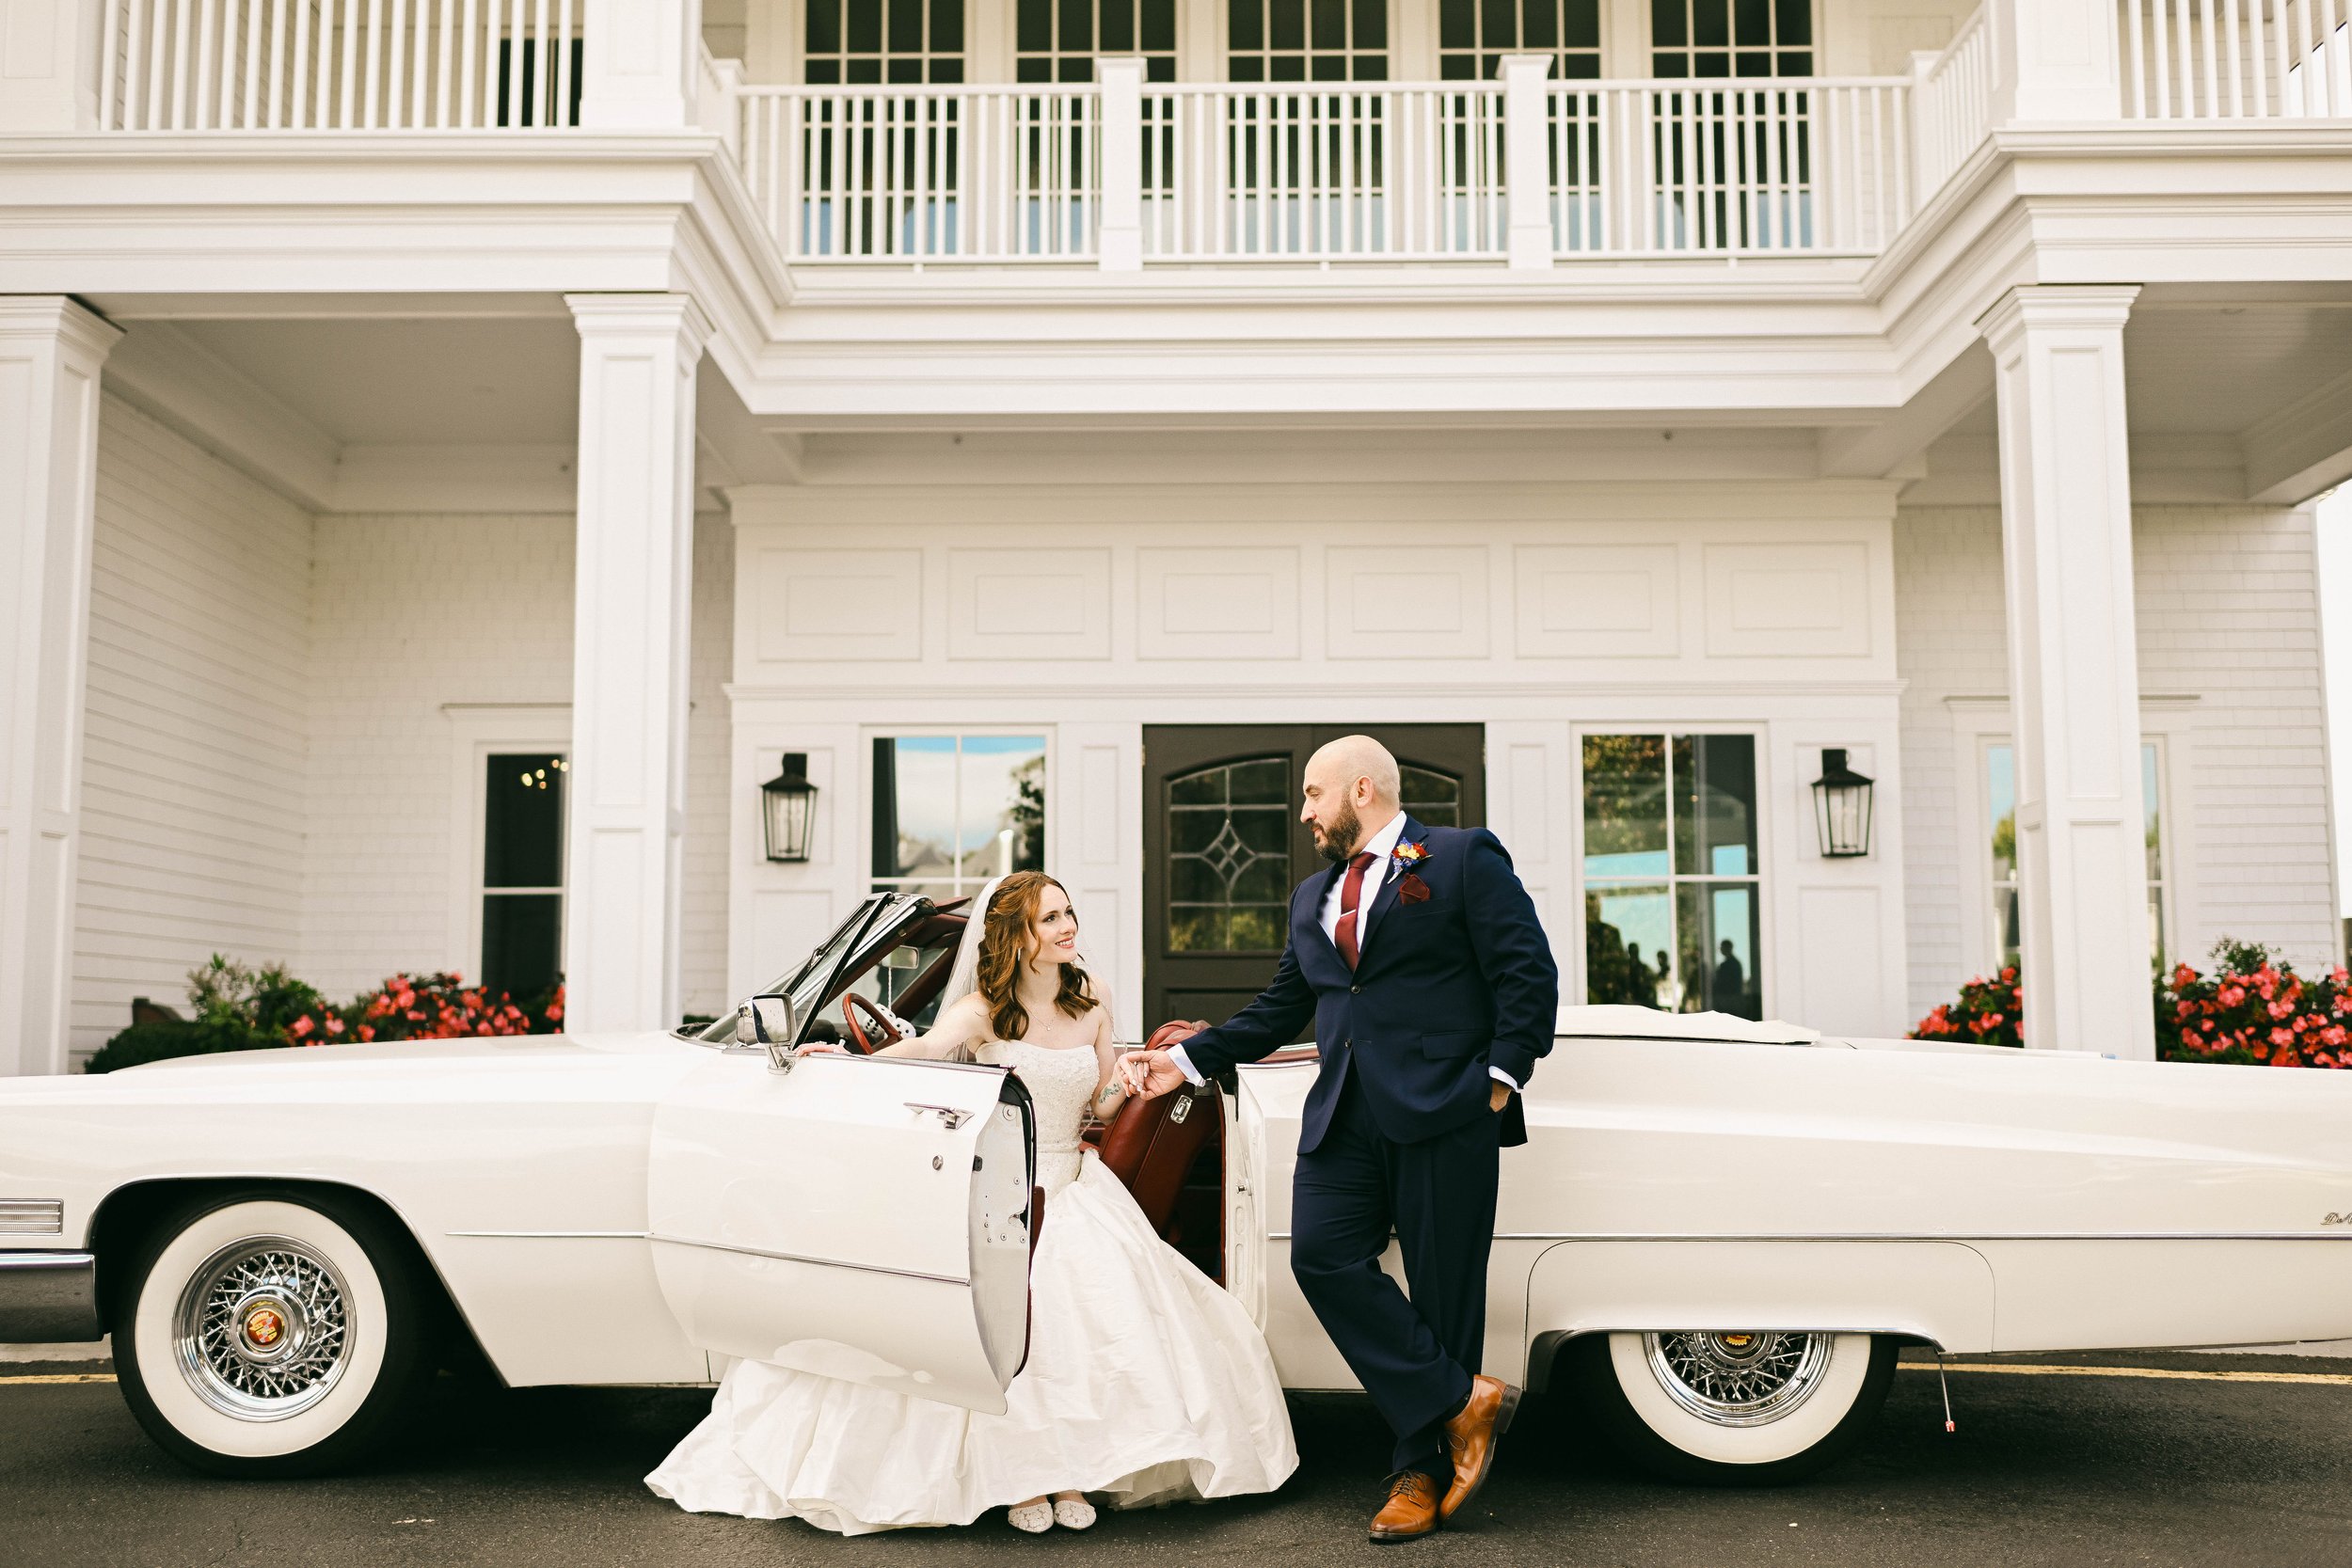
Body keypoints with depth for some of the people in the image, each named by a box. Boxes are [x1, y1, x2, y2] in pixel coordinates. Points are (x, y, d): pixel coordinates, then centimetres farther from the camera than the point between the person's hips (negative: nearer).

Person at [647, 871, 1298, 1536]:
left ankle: (1070, 1474, -1)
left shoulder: (1091, 1006, 5)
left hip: (1073, 1190, 4)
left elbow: (1099, 1105, 12)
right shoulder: (986, 1007, -8)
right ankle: (1019, 1480, -4)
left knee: (1090, 1321, -16)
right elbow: (931, 1045, -28)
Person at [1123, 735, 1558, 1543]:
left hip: (1443, 1111, -5)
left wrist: (1502, 1077, -10)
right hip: (1345, 1114, 6)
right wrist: (1187, 1060, 16)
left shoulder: (1464, 858, 4)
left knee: (1441, 1288, -2)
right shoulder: (1313, 897, 23)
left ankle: (1420, 1473, 10)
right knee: (1324, 1256, -12)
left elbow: (1529, 973, -2)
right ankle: (1464, 1400, -3)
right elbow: (1278, 1010, 24)